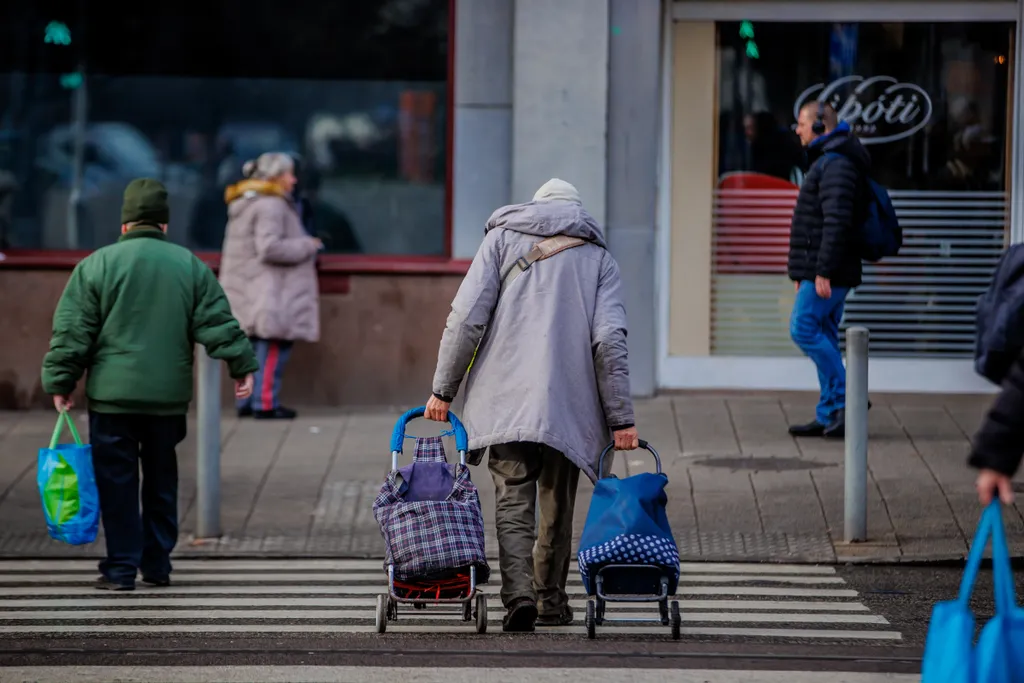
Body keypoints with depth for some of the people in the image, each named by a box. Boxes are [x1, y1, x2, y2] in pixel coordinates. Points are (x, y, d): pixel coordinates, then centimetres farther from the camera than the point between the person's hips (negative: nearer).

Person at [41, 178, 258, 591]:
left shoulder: (97, 265, -3)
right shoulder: (191, 267, 5)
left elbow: (72, 332, -3)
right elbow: (218, 324, 5)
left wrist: (60, 382, 4)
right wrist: (242, 366, 14)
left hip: (112, 395, -3)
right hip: (170, 398, 3)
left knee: (117, 483, 3)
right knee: (161, 482, 14)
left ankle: (121, 568, 2)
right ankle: (157, 566, 18)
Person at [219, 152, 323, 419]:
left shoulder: (246, 204, 18)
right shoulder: (270, 205, -15)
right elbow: (270, 247, -24)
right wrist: (307, 246, -13)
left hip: (250, 292, 10)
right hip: (270, 293, -10)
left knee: (255, 347, 14)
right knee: (273, 346, -8)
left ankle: (247, 401, 17)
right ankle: (265, 404, -9)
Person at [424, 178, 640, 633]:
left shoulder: (503, 237, 11)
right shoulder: (597, 256, 13)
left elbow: (467, 317, 0)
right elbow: (610, 340, 1)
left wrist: (444, 389, 5)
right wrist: (620, 418, -1)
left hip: (506, 400, -1)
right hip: (569, 405, 1)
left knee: (513, 502, -4)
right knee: (557, 506, 14)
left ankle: (519, 593, -23)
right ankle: (551, 602, 20)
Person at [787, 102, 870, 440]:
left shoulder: (836, 165, -15)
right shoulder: (826, 162, 20)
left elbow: (837, 221, -23)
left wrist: (823, 272, -26)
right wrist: (801, 272, 24)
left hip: (828, 273, -11)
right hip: (820, 272, 11)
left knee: (804, 329, -12)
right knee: (823, 338, 9)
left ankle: (846, 399, -9)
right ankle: (828, 416, 9)